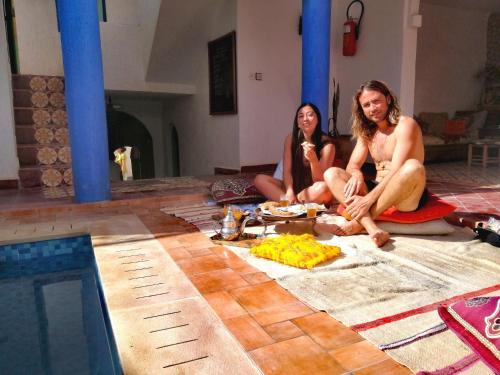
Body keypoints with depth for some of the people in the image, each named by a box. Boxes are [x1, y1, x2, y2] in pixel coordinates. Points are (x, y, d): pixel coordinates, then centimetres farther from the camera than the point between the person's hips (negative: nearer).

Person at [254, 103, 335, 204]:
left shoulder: (327, 144, -13)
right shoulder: (291, 138, -3)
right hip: (294, 187, 3)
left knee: (323, 188, -38)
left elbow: (320, 181, -17)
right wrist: (289, 191, -27)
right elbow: (287, 171, -9)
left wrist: (313, 159, -36)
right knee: (259, 179, -13)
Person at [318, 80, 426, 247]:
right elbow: (352, 165, 5)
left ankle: (358, 223, -28)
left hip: (406, 198, -6)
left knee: (413, 167, -37)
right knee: (331, 173, -10)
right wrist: (356, 174, -21)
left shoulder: (405, 125, -10)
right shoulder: (366, 132, 11)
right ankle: (372, 228, -33)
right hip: (378, 191, 6)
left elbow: (396, 171, -21)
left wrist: (369, 199, -31)